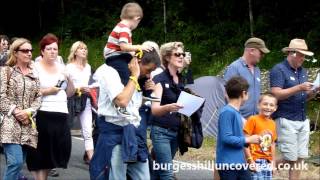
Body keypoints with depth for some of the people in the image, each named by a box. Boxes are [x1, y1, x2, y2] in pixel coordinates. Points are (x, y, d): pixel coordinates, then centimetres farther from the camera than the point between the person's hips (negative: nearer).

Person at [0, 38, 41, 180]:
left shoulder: (34, 74, 16)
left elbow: (38, 97, 10)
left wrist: (29, 112, -7)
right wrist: (15, 111, -13)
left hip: (27, 124, 5)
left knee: (18, 163, 5)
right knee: (16, 162, -19)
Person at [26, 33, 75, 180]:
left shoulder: (62, 67, 15)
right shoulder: (35, 67, -2)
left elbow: (70, 93, 16)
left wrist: (69, 80, 0)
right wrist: (47, 91, -17)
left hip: (61, 115, 6)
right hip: (42, 115, -5)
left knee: (59, 148, 4)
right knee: (40, 152, -4)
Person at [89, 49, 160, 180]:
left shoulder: (135, 80, 17)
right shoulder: (111, 72, -7)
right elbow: (122, 101, -23)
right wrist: (134, 76, -11)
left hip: (133, 134, 8)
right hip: (114, 134, -8)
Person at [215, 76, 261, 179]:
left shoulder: (236, 113, 10)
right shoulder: (227, 112, -17)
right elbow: (226, 138, -23)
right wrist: (247, 140, -15)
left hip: (240, 162, 9)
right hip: (227, 164, -9)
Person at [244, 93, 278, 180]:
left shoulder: (272, 123, 11)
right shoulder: (253, 120, -8)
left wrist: (273, 162, 15)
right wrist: (250, 160, -15)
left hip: (267, 162, 7)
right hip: (256, 161, -7)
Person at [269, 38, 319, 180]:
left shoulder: (303, 71, 15)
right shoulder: (279, 70, -8)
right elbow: (276, 94, -18)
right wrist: (298, 88, -24)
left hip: (303, 120, 8)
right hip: (286, 120, -8)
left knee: (299, 158, 6)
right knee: (290, 159, -8)